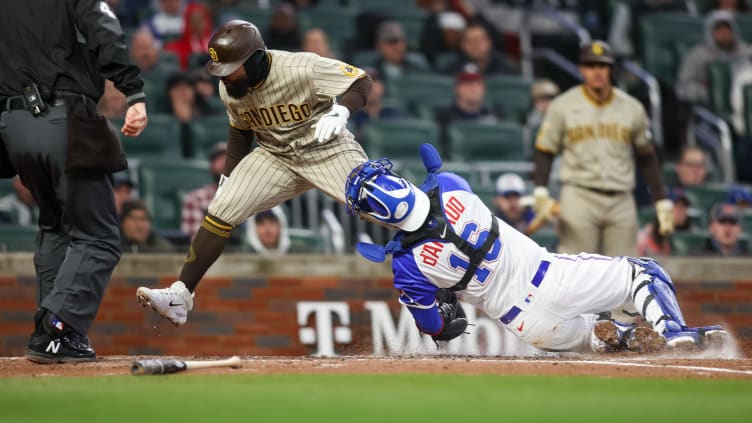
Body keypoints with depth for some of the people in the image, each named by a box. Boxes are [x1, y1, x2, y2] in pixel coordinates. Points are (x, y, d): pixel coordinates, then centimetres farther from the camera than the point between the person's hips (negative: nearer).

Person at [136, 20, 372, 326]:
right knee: (220, 211, -12)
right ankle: (181, 295, -8)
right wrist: (229, 178, 4)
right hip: (275, 157, 4)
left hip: (328, 149, -4)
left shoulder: (302, 68, -28)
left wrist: (340, 110, -37)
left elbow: (361, 81, -18)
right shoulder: (230, 89, -10)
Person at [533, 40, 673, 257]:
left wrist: (662, 202, 9)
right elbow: (544, 152, 3)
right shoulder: (563, 106, 2)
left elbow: (647, 158, 15)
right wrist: (541, 192, -12)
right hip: (579, 197, -3)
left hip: (621, 201, 3)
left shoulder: (632, 108, 9)